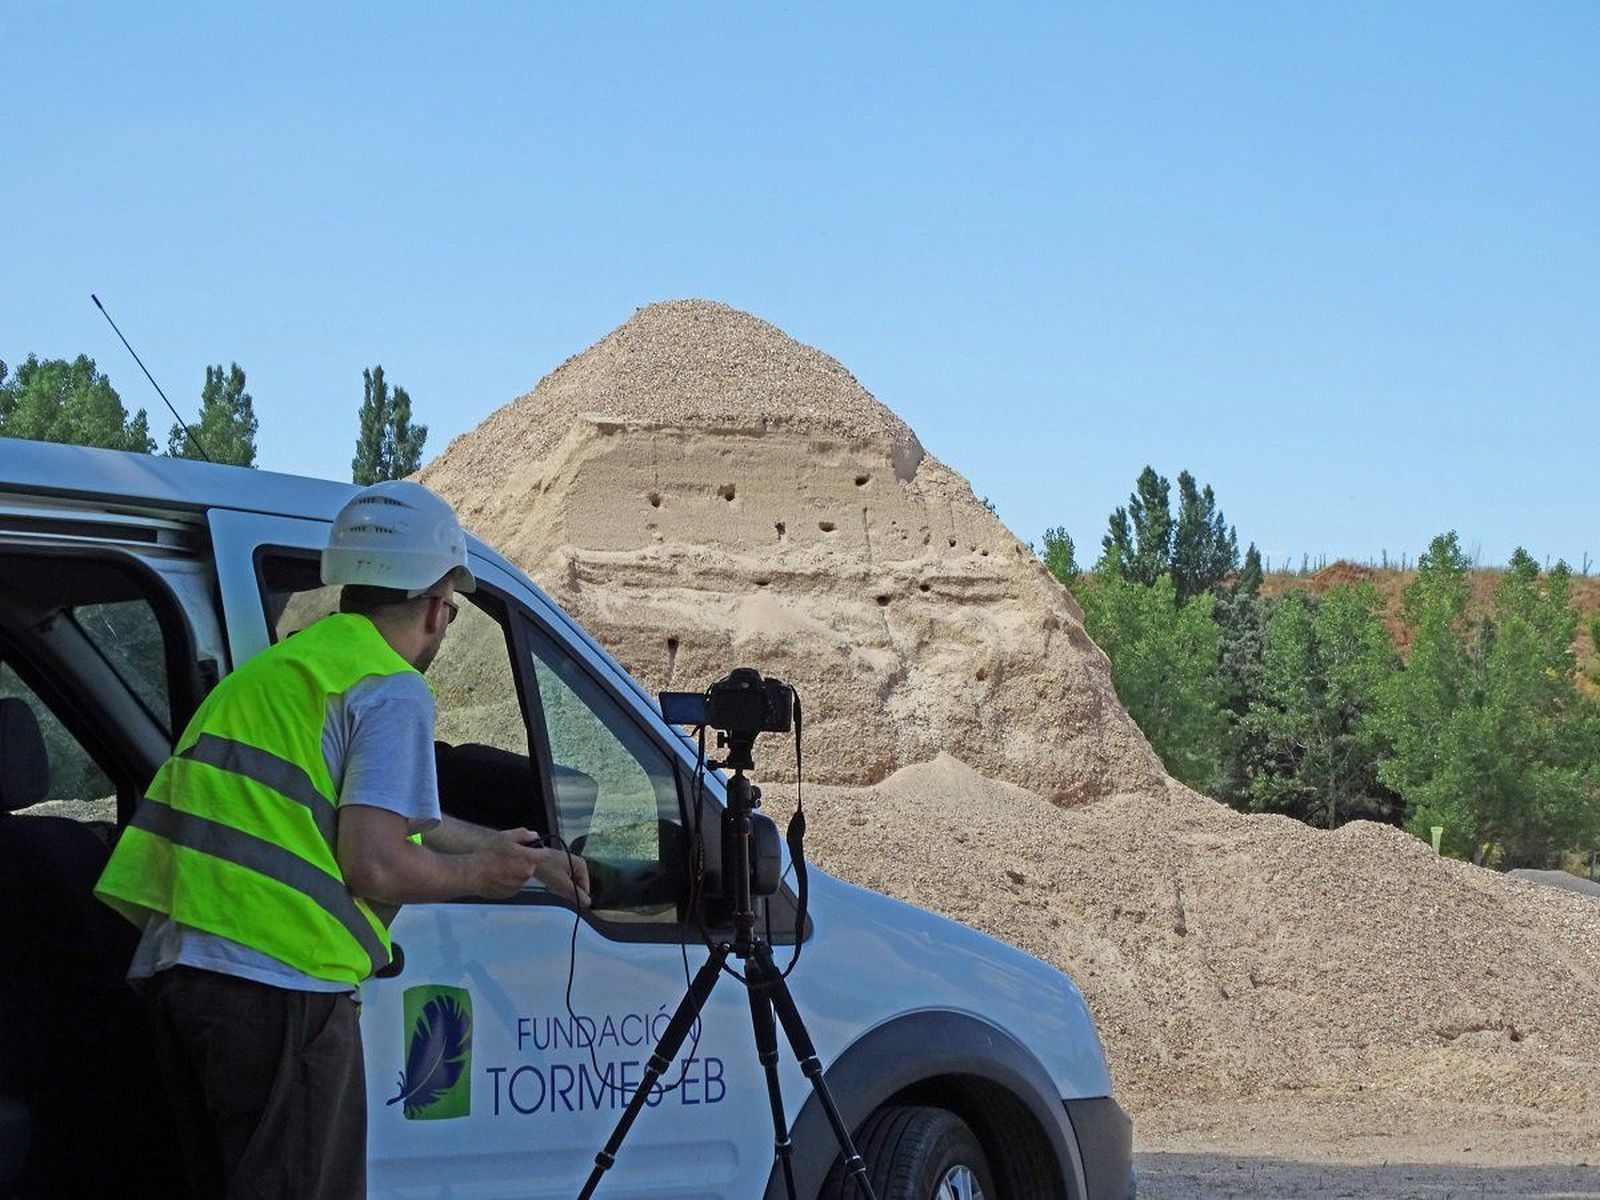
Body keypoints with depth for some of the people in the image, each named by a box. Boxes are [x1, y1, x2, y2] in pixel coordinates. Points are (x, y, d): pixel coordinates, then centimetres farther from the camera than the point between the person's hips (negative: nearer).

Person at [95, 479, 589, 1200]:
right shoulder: (392, 689, -4)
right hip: (278, 983, -9)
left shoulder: (280, 663, 25)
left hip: (169, 960, 9)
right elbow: (375, 866, -13)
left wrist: (525, 856, 41)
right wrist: (480, 873, 5)